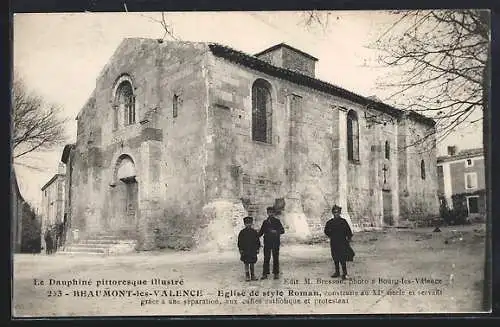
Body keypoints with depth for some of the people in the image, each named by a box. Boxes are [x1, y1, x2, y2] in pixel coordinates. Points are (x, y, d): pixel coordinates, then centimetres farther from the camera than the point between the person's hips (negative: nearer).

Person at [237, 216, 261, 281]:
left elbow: (258, 241, 10)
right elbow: (240, 242, 1)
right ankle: (247, 277, 8)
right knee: (246, 264, 2)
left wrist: (258, 249, 5)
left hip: (253, 251, 2)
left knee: (252, 263, 8)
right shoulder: (242, 232, -1)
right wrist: (241, 250, -4)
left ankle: (253, 276, 16)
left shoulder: (254, 232, 5)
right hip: (245, 251, -2)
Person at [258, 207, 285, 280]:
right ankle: (265, 274, 4)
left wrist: (276, 231, -19)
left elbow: (282, 230, -1)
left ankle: (276, 273, 9)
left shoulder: (277, 221, 4)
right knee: (266, 258, 1)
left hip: (275, 243, -2)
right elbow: (261, 232, 16)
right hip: (267, 243, 2)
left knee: (276, 258, 2)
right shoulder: (265, 222, 12)